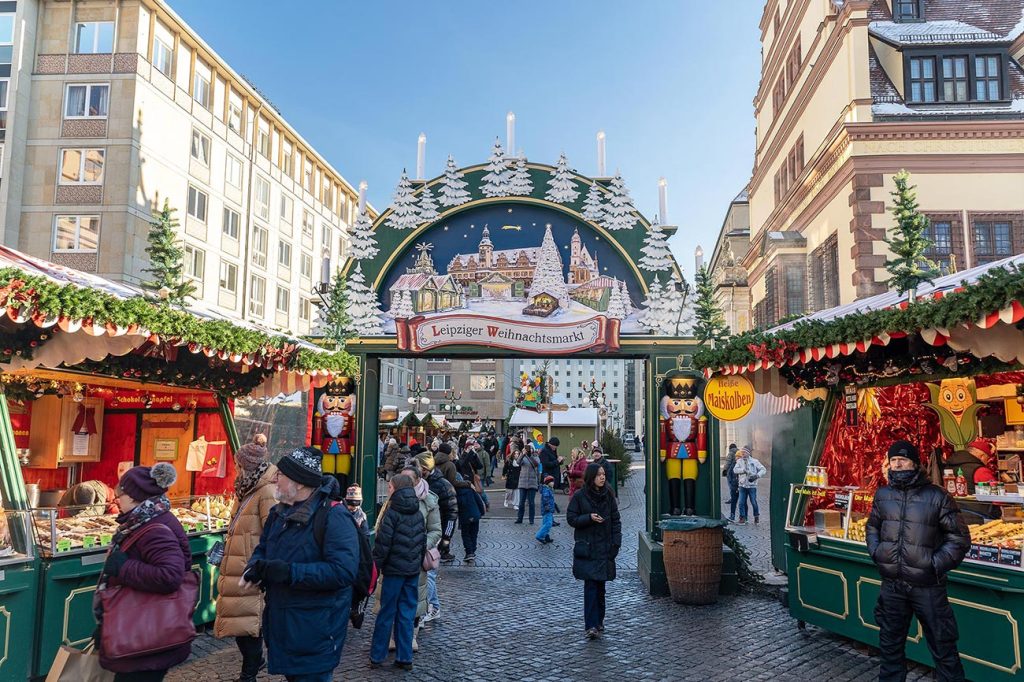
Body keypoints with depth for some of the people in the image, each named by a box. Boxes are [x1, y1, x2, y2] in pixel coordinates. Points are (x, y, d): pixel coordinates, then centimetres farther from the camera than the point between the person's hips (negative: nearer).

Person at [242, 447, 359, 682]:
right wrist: (255, 568, -7)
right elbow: (262, 549, 19)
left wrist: (286, 572, -30)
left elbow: (343, 571, -29)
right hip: (280, 623, 8)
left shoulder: (333, 517, -20)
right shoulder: (279, 512, 9)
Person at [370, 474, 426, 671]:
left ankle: (377, 656, 13)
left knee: (386, 613, 4)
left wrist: (376, 564, -5)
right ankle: (405, 657, 13)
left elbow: (383, 543, -15)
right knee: (407, 614, 10)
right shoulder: (418, 513, 7)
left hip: (394, 569, -5)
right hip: (413, 570, 5)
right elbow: (423, 542, 13)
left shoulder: (392, 512, -12)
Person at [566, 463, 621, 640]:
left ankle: (599, 620, 25)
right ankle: (591, 625, -8)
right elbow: (571, 518, -2)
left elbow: (616, 520, 8)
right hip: (586, 548, -3)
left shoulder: (608, 496, 6)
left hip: (605, 548, 3)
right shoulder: (579, 497, -4)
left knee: (600, 585, 10)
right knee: (590, 586, -9)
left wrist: (616, 542, -1)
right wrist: (589, 518, -17)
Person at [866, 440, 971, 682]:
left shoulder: (937, 496, -7)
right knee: (890, 643, 16)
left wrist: (937, 564, -10)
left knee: (942, 646, 6)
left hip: (927, 586, -4)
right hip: (891, 584, 4)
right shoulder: (882, 495, 5)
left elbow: (960, 537, -3)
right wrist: (875, 552, 6)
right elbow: (872, 527, 21)